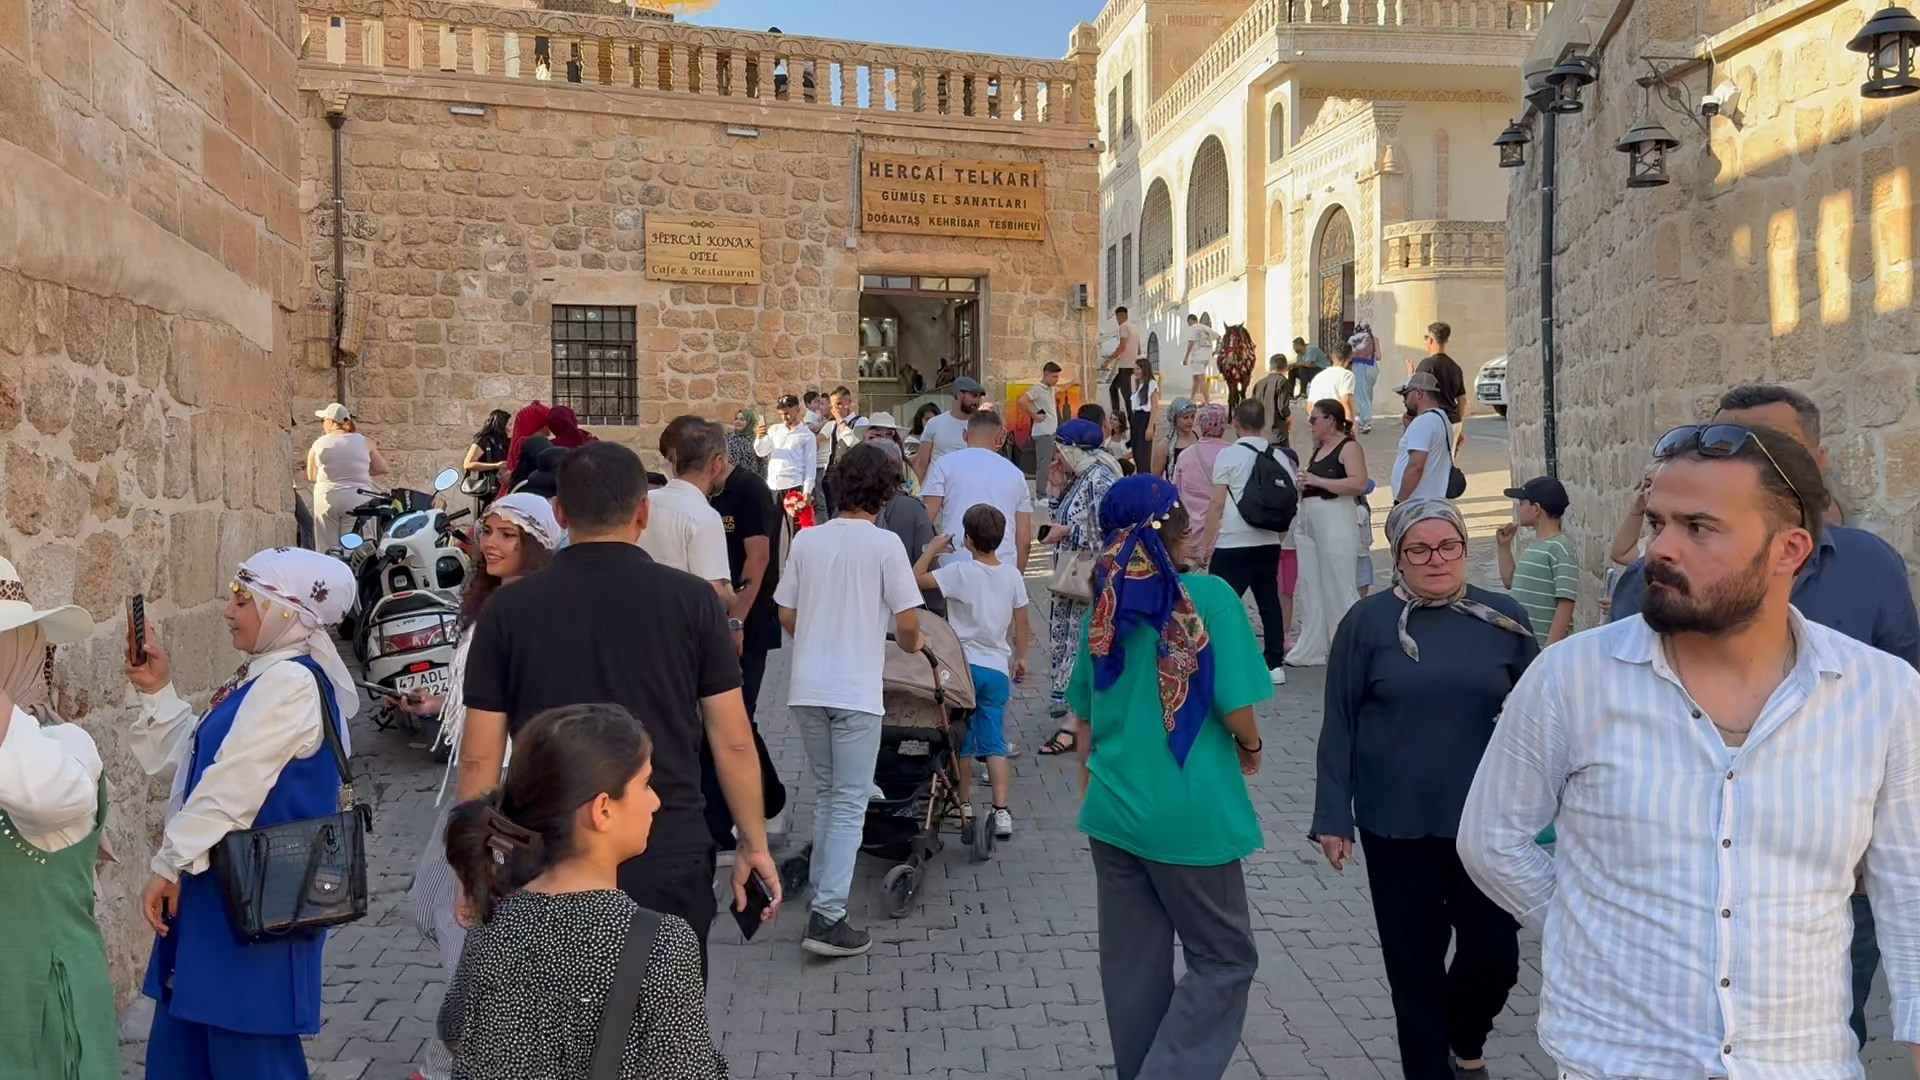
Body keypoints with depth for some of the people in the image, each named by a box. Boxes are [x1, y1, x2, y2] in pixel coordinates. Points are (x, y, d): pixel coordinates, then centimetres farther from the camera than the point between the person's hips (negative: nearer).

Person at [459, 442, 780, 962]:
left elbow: (480, 759, -2)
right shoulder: (691, 600, -6)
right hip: (671, 862, 0)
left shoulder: (509, 610, -4)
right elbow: (733, 743, -4)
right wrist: (754, 844, 7)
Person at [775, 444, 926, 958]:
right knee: (849, 804, 0)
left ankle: (821, 891, 29)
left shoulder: (807, 540, 5)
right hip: (856, 691, -5)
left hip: (807, 688, 5)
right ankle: (828, 917, -4)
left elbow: (785, 615, 9)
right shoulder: (885, 544, -8)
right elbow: (907, 622, -9)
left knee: (825, 793, 21)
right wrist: (910, 646, 13)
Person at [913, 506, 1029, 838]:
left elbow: (917, 577, -18)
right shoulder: (1012, 576, 1)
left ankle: (964, 806, 18)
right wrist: (1021, 657, 21)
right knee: (994, 743, 5)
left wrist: (933, 548, -2)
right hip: (998, 667, 3)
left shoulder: (960, 572, -12)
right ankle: (1001, 810, -5)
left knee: (962, 742, 10)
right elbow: (1021, 621, 8)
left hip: (964, 664, -3)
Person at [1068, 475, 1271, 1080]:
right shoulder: (1209, 597, -12)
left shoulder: (1106, 605, 4)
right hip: (1192, 814, -5)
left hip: (1113, 810, 6)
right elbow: (1236, 708, -15)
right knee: (1225, 962, 10)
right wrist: (1251, 747, 7)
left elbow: (1086, 719, 11)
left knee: (1131, 967, 15)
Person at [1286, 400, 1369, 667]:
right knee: (1310, 587, 9)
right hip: (1309, 521, 9)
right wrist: (1302, 483, 10)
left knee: (1339, 587, -6)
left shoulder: (1349, 447, -6)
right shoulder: (1318, 449, 19)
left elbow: (1359, 484, -20)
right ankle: (1311, 649, 14)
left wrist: (1317, 480, -19)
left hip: (1336, 521, -9)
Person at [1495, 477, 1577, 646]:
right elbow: (1510, 581, 28)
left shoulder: (1560, 549, -14)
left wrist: (1549, 650, -23)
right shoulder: (1534, 547, 14)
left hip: (1545, 649, -9)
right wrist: (1504, 546, 16)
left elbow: (1566, 603, -18)